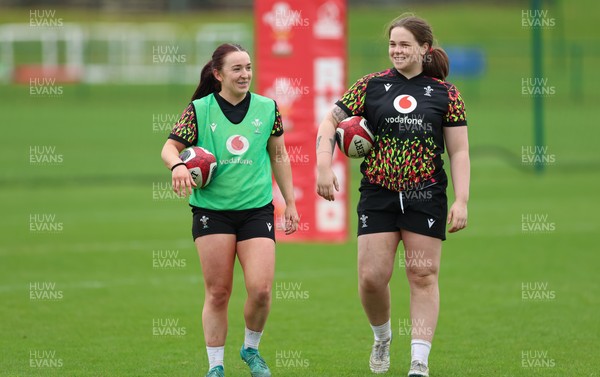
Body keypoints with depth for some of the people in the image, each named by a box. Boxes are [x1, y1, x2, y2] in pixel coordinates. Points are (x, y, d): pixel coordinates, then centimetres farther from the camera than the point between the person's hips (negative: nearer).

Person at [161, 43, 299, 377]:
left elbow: (279, 157, 15)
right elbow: (170, 147, 0)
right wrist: (178, 164, -23)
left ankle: (251, 350, 17)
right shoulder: (200, 110, 0)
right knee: (217, 292, 0)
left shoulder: (267, 108, 6)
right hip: (212, 209, -1)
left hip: (257, 209, 1)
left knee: (261, 289, -9)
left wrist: (290, 203, 15)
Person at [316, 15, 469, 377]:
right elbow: (330, 121, 7)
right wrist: (324, 167, -7)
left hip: (426, 197, -1)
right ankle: (382, 338, 23)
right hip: (378, 194, 1)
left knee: (423, 276, -2)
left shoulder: (445, 93, 3)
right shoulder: (372, 85, 5)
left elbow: (459, 151, 2)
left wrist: (461, 201, -7)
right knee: (372, 277, -5)